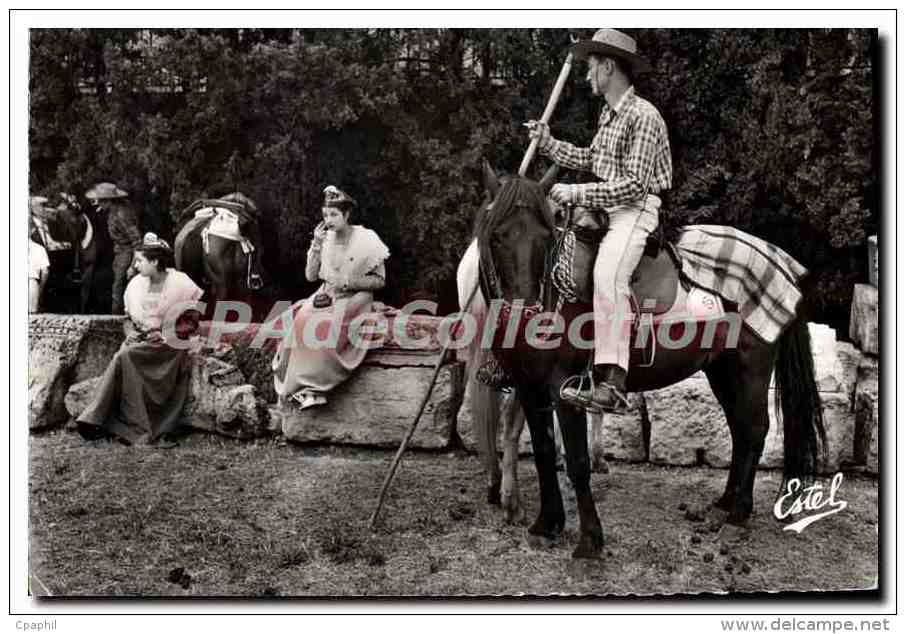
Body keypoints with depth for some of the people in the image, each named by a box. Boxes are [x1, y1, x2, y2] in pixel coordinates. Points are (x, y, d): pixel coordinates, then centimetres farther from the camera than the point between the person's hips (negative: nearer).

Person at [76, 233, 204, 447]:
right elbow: (128, 318, 20)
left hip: (169, 345, -4)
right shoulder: (136, 284, 10)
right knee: (125, 356, -28)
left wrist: (165, 334, -13)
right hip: (140, 342, 4)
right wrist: (130, 332, -2)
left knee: (125, 356, -27)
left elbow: (194, 319, -3)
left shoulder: (180, 283, -3)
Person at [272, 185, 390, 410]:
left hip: (355, 298, -4)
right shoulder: (324, 238, 6)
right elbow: (311, 276, 4)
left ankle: (313, 387, -24)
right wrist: (317, 245, -8)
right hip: (327, 296, 4)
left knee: (325, 325, -33)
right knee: (302, 319, -26)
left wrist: (347, 282, -15)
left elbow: (379, 281, -4)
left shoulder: (366, 240, -6)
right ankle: (308, 388, -23)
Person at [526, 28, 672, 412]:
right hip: (601, 206, 10)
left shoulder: (643, 116, -13)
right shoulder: (608, 114, 16)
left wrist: (576, 193, -20)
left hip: (636, 209, -10)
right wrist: (547, 143, 22)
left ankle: (611, 384, -43)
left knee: (607, 273, -34)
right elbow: (588, 160, 29)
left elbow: (634, 184, -19)